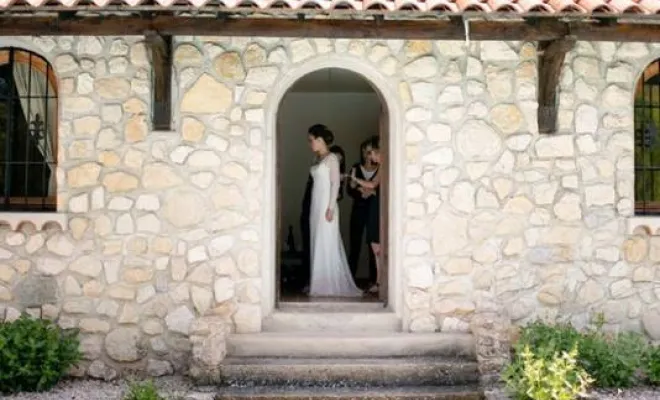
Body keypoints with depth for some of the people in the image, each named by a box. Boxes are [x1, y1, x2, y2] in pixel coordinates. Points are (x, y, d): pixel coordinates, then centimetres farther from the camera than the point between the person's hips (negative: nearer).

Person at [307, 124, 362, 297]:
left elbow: (335, 183, -12)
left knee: (328, 244, -5)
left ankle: (332, 285, 1)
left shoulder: (332, 158, -7)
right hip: (316, 206, 8)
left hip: (326, 206, -8)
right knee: (318, 245, 7)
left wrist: (331, 208, -17)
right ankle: (320, 284, 12)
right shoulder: (318, 159, 15)